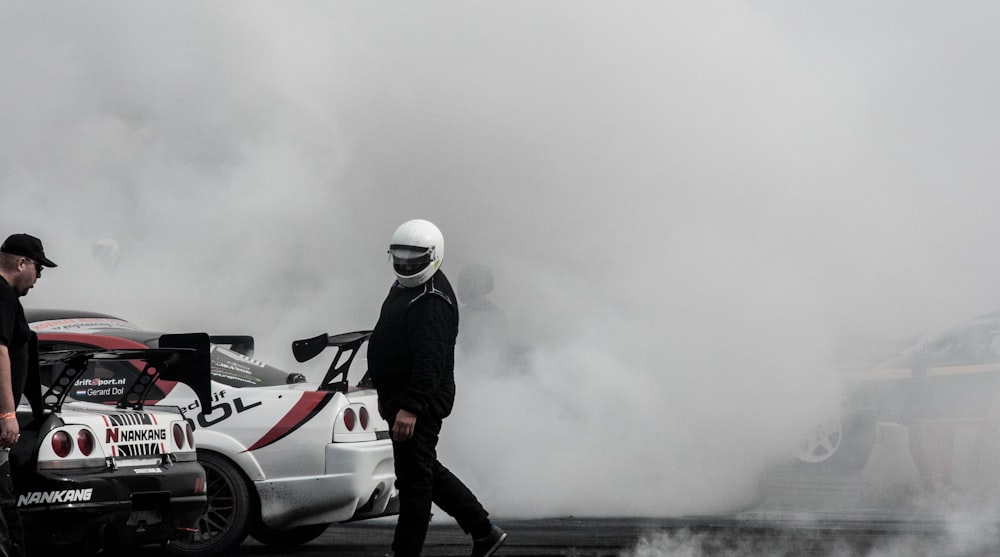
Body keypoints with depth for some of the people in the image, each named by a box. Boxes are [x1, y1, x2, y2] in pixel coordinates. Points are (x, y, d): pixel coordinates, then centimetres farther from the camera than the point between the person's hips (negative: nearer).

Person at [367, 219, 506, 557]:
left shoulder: (432, 300, -19)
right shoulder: (406, 288, 15)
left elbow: (431, 358, -27)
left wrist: (411, 407, -33)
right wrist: (388, 395, 29)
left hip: (422, 401, -11)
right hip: (402, 397, 11)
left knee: (414, 477, -6)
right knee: (427, 472, 18)